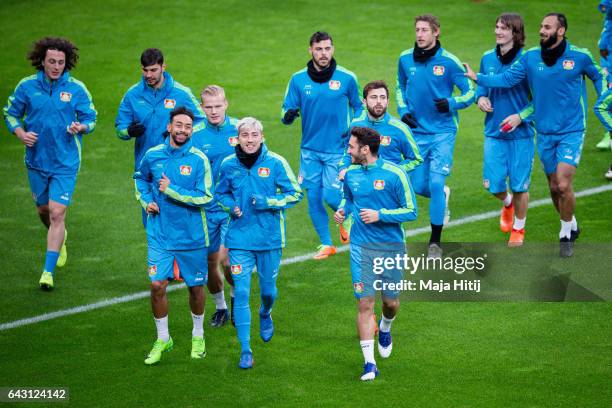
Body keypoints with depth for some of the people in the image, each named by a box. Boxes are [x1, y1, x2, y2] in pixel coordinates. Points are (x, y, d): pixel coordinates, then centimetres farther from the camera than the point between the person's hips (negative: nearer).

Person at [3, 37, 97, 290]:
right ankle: (59, 239, 51)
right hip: (36, 160, 3)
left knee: (57, 213, -11)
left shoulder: (77, 89, -6)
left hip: (65, 162, -3)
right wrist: (21, 134, -9)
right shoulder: (27, 86, -2)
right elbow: (10, 113, 9)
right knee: (43, 209, 17)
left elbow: (91, 118, 2)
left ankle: (48, 271, -7)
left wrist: (80, 127, -21)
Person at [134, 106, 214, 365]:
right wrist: (146, 200, 4)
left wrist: (170, 190, -19)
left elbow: (205, 197, -16)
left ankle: (198, 336, 32)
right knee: (157, 285, -5)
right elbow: (140, 178, 21)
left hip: (192, 236, -2)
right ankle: (162, 339, 12)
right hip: (160, 234, 2)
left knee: (196, 287, 10)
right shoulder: (153, 155, 0)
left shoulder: (199, 159, -10)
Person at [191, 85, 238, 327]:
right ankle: (220, 307, 31)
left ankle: (236, 296, 15)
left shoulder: (239, 129, -4)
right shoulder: (195, 135, -3)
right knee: (210, 262, 8)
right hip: (206, 206, 2)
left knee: (226, 258, -14)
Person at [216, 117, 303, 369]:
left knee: (268, 289, 14)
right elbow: (221, 194, 16)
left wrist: (269, 202, -16)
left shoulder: (275, 163, -7)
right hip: (239, 238, 0)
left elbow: (295, 194, -1)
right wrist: (231, 206, -6)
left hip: (270, 238, 0)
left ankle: (265, 314, 51)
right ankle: (245, 350, -2)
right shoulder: (228, 165, -1)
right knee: (241, 293, -6)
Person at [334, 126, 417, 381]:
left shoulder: (394, 174, -11)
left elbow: (410, 211, -8)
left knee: (391, 301, 10)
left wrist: (380, 215, -18)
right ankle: (369, 363, -4)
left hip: (392, 246, -2)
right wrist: (342, 210, 0)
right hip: (362, 247, 2)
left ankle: (385, 329, 47)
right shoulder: (350, 174, 2)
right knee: (365, 303, -7)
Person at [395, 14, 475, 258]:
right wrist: (403, 111, 5)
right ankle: (443, 195, 41)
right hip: (416, 132, 4)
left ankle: (435, 241, -1)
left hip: (443, 132, -4)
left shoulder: (449, 62, -9)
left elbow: (470, 93, -3)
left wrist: (451, 104, -21)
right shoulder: (405, 59, 3)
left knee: (435, 184, -12)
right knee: (418, 186, 4)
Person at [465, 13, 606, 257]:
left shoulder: (579, 56, -6)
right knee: (554, 188, 11)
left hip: (571, 132, -3)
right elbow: (507, 79, -8)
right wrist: (477, 78, -20)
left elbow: (598, 76, 12)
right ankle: (571, 225, 35)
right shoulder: (531, 57, -1)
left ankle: (566, 236, 3)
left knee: (564, 184, -15)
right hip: (545, 133, 3)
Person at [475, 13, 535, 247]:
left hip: (521, 133, -3)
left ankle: (518, 229, 26)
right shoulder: (488, 59, 3)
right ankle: (507, 203, 38)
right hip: (494, 132, 4)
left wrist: (520, 116, -19)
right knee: (493, 184, 1)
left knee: (519, 185, 3)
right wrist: (480, 97, -3)